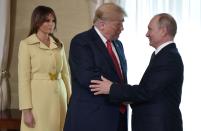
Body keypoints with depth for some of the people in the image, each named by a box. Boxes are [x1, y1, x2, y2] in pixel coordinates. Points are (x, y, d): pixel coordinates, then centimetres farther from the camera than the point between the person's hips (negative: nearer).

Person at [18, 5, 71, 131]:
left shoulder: (59, 45, 11)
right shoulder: (26, 44, -4)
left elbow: (65, 74, 14)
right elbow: (23, 78, -8)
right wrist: (26, 109, -14)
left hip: (59, 97, 4)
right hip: (38, 98, -4)